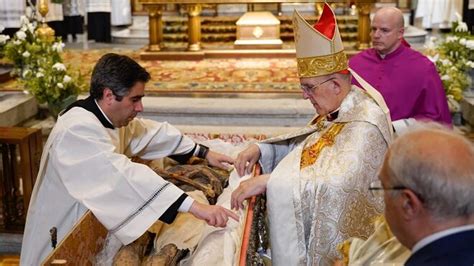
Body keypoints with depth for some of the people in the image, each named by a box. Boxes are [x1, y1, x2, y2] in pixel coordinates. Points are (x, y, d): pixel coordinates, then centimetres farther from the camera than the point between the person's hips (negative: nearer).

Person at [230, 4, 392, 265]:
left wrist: (268, 180, -33)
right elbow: (304, 145, 17)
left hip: (335, 237, -8)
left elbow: (338, 184, -33)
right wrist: (261, 149, 0)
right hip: (319, 223, 8)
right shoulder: (336, 112, 5)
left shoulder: (365, 125, -22)